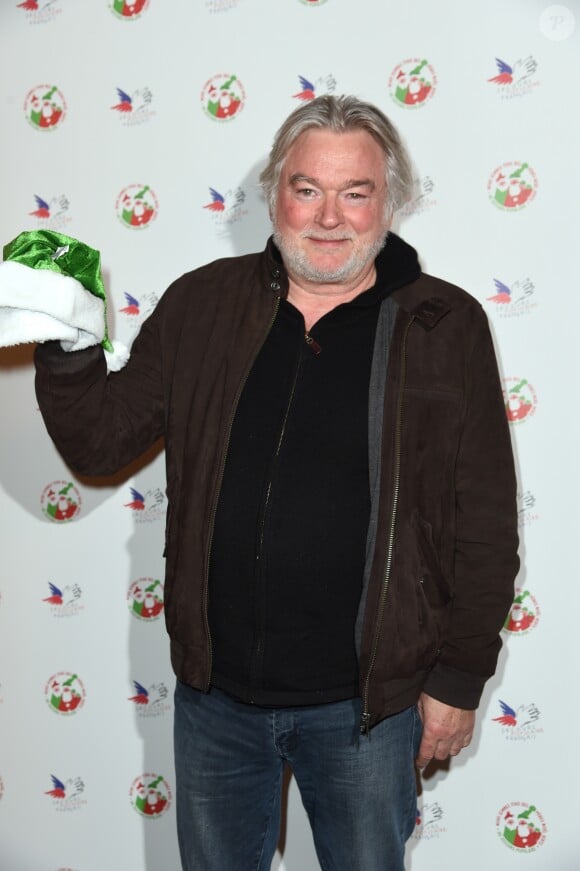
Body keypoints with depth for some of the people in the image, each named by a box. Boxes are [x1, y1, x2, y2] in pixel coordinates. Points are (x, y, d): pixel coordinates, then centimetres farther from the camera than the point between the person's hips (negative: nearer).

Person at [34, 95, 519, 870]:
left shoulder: (446, 327, -9)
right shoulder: (200, 305, -1)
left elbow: (484, 524, -6)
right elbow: (101, 443, 3)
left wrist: (459, 677, -5)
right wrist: (65, 350, -15)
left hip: (363, 702, -2)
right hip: (214, 689, 3)